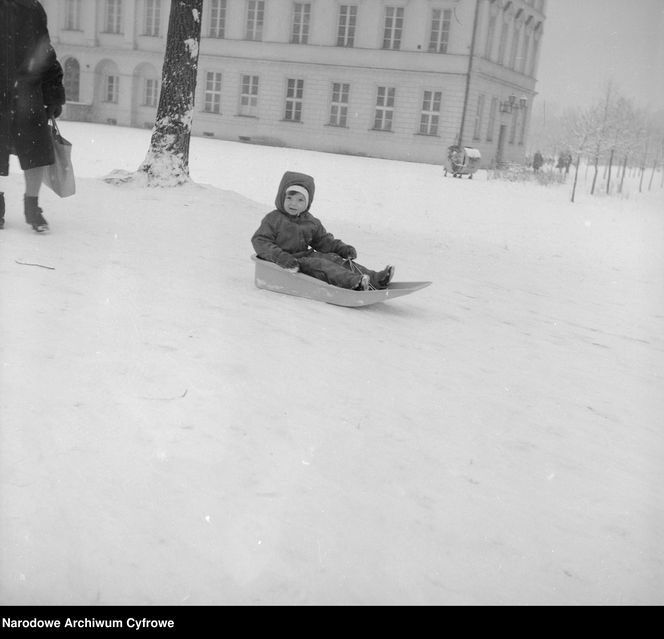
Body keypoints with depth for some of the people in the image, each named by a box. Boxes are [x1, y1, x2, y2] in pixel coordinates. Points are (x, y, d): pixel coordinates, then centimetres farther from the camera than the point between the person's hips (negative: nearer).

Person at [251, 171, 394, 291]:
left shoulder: (311, 222, 15)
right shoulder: (273, 219, -3)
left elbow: (324, 240, 22)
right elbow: (260, 241, -11)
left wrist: (343, 248, 3)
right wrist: (281, 257, -26)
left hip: (307, 256, 6)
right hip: (291, 264, -6)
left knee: (334, 258, -13)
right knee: (319, 264, -27)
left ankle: (375, 278, -27)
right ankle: (355, 282, -48)